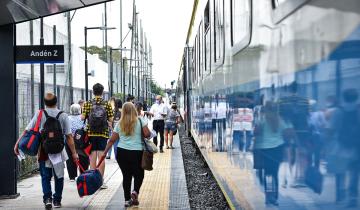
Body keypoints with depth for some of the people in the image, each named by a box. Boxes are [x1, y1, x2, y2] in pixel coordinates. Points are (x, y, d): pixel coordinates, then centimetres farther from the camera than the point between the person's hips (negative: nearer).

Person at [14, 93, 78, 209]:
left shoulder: (40, 114, -4)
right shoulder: (63, 115, -3)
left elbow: (28, 131, -7)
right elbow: (69, 136, -5)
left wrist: (17, 144, 1)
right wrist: (74, 153, -1)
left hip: (44, 150, 0)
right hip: (59, 150, 1)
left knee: (45, 176, 9)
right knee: (58, 176, 15)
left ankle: (47, 197, -8)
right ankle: (57, 200, 20)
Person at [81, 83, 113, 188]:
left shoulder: (88, 104, -1)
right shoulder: (107, 104, -2)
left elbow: (83, 118, -4)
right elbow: (110, 120, -3)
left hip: (91, 133, 1)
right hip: (103, 133, -1)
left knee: (93, 156, 6)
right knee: (101, 156, 2)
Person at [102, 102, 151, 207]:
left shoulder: (119, 124, 6)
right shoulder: (140, 121, -1)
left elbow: (112, 140, 6)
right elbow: (147, 134, -8)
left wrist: (105, 152, 14)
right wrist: (140, 136, 14)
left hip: (121, 152, 2)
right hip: (137, 152, -2)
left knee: (126, 175, 10)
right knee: (139, 174, 14)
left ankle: (127, 199, 12)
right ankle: (135, 191, -8)